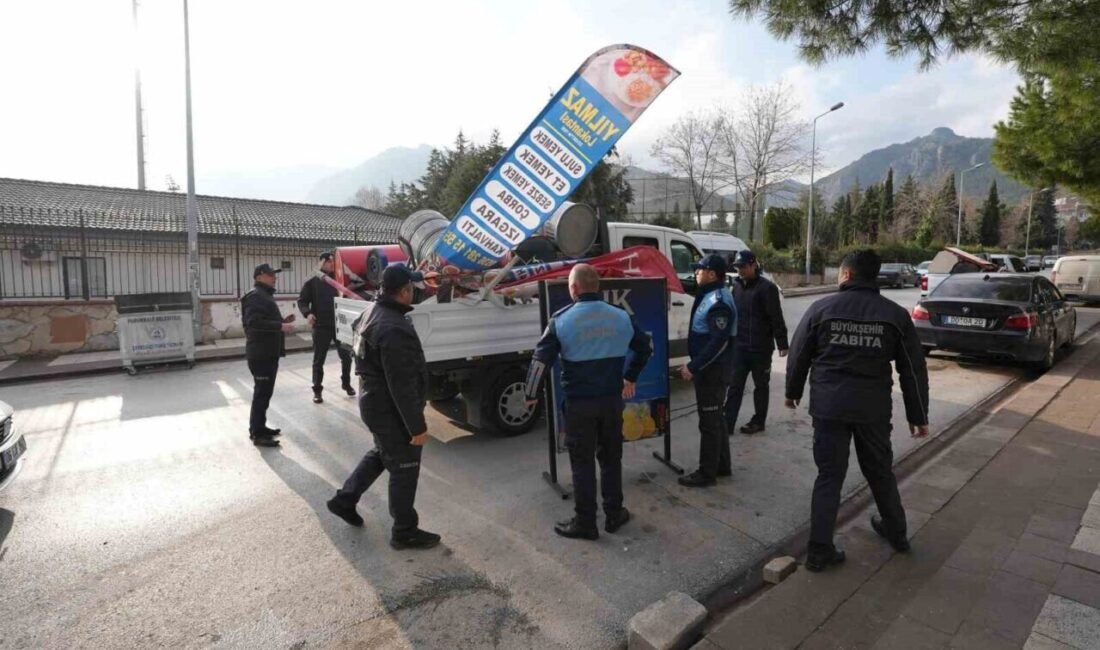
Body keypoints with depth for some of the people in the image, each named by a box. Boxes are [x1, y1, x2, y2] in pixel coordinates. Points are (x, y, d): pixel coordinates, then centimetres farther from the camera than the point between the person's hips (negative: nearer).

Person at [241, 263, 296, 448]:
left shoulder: (265, 295, 20)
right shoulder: (255, 296, -14)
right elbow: (254, 323, -27)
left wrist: (282, 321, 13)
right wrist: (281, 326, -29)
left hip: (268, 352, 11)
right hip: (261, 353, -11)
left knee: (265, 392, 17)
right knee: (261, 393, -6)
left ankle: (259, 427, 27)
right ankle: (257, 434, 0)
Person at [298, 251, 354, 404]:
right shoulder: (312, 282, 1)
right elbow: (302, 300, -1)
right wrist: (308, 313, -19)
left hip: (340, 324, 3)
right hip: (321, 326, -2)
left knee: (346, 356, 9)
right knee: (319, 360, 5)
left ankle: (346, 384, 28)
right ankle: (317, 390, 16)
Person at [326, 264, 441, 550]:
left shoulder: (375, 313, 5)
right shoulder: (394, 329, -30)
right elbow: (403, 385, -29)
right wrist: (417, 426, -23)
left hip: (374, 401, 10)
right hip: (390, 409, -10)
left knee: (381, 455, 28)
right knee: (404, 468, 5)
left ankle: (344, 500, 40)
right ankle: (405, 532, 21)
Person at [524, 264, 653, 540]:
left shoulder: (562, 320, -11)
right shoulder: (621, 317, 2)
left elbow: (541, 360, -12)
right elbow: (644, 347, 16)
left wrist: (532, 394, 3)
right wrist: (630, 378, 28)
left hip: (579, 402, -4)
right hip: (612, 399, 4)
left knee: (582, 463, 7)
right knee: (611, 458, 18)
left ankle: (585, 523, 17)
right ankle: (614, 514, 29)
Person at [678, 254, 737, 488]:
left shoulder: (718, 302, -21)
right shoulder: (710, 295, 11)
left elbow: (718, 343, -27)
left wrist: (693, 367, -25)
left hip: (713, 370, -10)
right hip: (710, 368, 10)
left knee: (709, 421, -1)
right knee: (715, 418, 19)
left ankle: (707, 473, 10)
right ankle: (722, 465, 31)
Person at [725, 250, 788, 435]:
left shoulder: (767, 287, -12)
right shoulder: (736, 286, 9)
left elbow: (776, 318, -14)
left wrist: (782, 344, -15)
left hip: (760, 348, -5)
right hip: (739, 346, 6)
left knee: (760, 385, 11)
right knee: (735, 386, 4)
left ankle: (758, 422, 23)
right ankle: (727, 423, 6)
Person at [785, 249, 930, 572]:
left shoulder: (822, 308, -4)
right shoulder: (895, 314, 1)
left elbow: (798, 356, 0)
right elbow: (914, 370, 3)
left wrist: (793, 392, 15)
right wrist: (918, 416, 11)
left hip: (828, 404, -1)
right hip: (873, 407, 2)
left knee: (829, 476, 7)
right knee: (880, 471, 22)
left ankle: (820, 549, 10)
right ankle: (896, 532, 43)